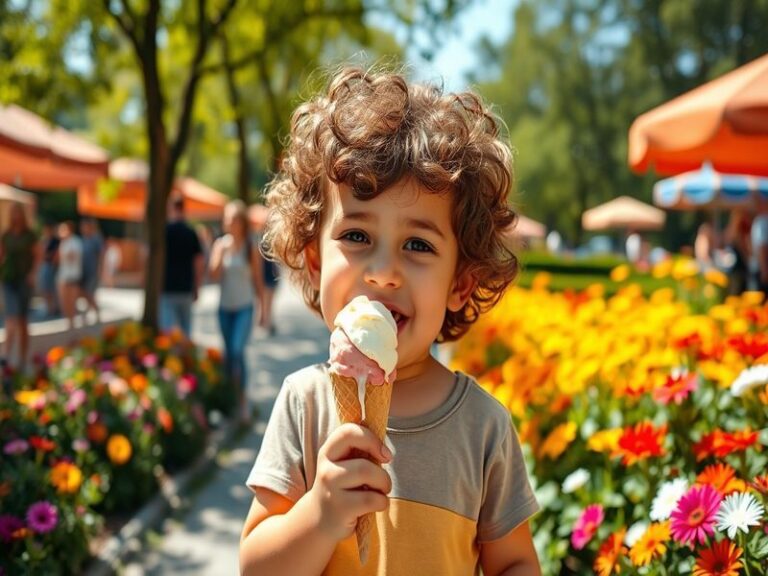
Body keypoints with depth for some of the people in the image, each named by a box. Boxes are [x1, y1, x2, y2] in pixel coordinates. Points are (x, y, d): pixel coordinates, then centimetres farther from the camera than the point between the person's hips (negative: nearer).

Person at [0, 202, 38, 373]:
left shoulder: (30, 235, 0)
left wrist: (32, 273, -16)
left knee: (23, 321, 4)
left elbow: (36, 256, -1)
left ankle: (22, 360, 11)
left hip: (24, 280, -2)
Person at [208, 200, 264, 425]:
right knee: (229, 353, 11)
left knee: (237, 350, -16)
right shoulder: (220, 245, 3)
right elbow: (214, 275, -5)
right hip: (225, 307, 3)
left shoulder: (251, 249, -3)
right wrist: (221, 252, -16)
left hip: (244, 307, -3)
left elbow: (257, 280, 2)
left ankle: (242, 398, -7)